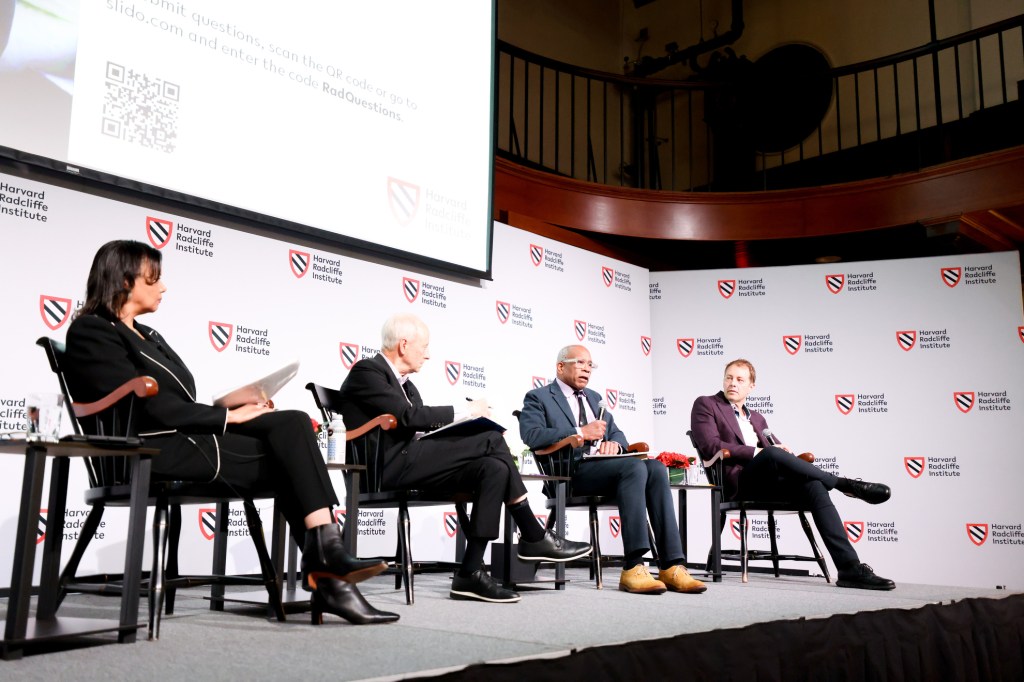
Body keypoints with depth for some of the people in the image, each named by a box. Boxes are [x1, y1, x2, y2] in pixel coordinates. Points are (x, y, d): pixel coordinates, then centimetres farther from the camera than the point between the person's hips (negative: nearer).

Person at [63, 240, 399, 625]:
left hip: (187, 440, 7)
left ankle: (325, 569, -23)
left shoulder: (148, 336, 24)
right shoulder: (91, 332, -2)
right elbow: (148, 406, -13)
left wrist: (233, 412, -1)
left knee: (293, 422, -16)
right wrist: (228, 416, -12)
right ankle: (324, 572, -17)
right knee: (288, 454, -18)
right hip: (156, 452, -7)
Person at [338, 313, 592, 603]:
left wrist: (469, 417, -1)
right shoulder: (366, 371, -4)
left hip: (410, 459, 9)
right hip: (389, 464, -9)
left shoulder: (403, 383, 25)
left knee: (494, 468, -12)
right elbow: (407, 416, -17)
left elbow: (420, 425, 16)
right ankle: (534, 538, -11)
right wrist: (465, 411, -10)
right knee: (491, 438, -18)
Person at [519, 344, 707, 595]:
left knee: (656, 468, -24)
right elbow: (531, 435, -11)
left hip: (605, 462, 7)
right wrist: (580, 433, -15)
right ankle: (633, 567, -34)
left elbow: (617, 433, 23)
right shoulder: (538, 398, 8)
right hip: (572, 470, -6)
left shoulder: (594, 397, 30)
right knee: (635, 466, -32)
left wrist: (614, 443, -3)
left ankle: (671, 566, -28)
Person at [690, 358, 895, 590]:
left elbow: (776, 446, 23)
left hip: (770, 481, 6)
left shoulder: (757, 418, 30)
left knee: (814, 487, -24)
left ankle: (850, 568, -31)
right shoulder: (705, 405, 10)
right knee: (771, 454, -35)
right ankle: (846, 484, -19)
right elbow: (711, 446, -5)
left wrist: (786, 453, -3)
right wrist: (757, 452, -12)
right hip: (738, 481, -6)